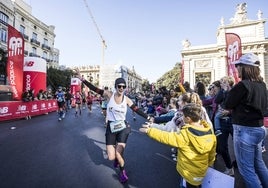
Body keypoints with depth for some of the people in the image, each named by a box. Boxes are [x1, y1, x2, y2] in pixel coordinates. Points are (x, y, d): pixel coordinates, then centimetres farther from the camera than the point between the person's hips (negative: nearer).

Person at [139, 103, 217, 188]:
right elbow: (212, 153, -1)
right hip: (201, 171, 5)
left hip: (188, 172, -5)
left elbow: (166, 137, -26)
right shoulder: (210, 131, -15)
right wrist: (209, 164, 19)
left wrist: (148, 130, -14)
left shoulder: (185, 135, -32)